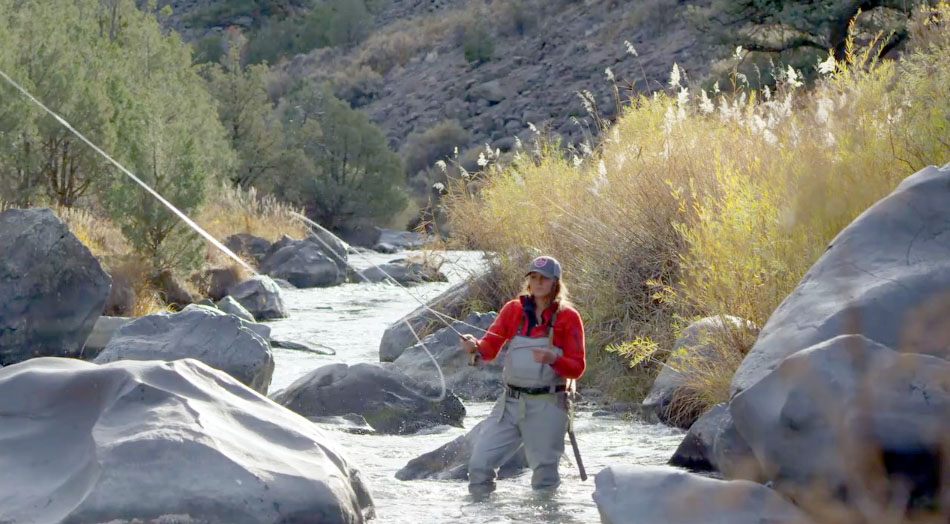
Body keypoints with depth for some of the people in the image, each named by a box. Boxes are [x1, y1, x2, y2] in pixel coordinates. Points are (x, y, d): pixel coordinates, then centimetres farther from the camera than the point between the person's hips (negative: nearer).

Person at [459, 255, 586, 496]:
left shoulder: (568, 317, -2)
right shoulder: (513, 309, 6)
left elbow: (577, 368, -4)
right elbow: (490, 348, 3)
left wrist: (553, 359, -24)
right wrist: (475, 346, -21)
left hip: (547, 406, -3)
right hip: (510, 403, 3)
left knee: (544, 476, 2)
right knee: (480, 463, -6)